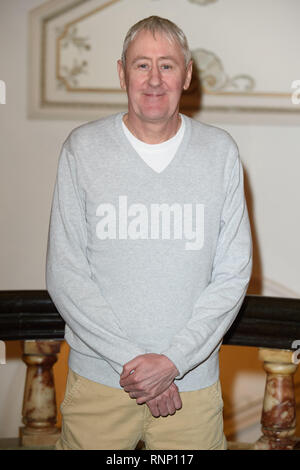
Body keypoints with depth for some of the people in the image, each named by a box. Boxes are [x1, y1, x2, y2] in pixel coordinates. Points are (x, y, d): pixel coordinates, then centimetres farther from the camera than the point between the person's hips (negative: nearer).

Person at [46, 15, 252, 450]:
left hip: (192, 379, 1)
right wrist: (129, 360, -13)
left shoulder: (220, 152, 0)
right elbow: (65, 273, -5)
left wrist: (173, 360, -12)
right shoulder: (82, 148, -2)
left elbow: (233, 274, -2)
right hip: (99, 377, 0)